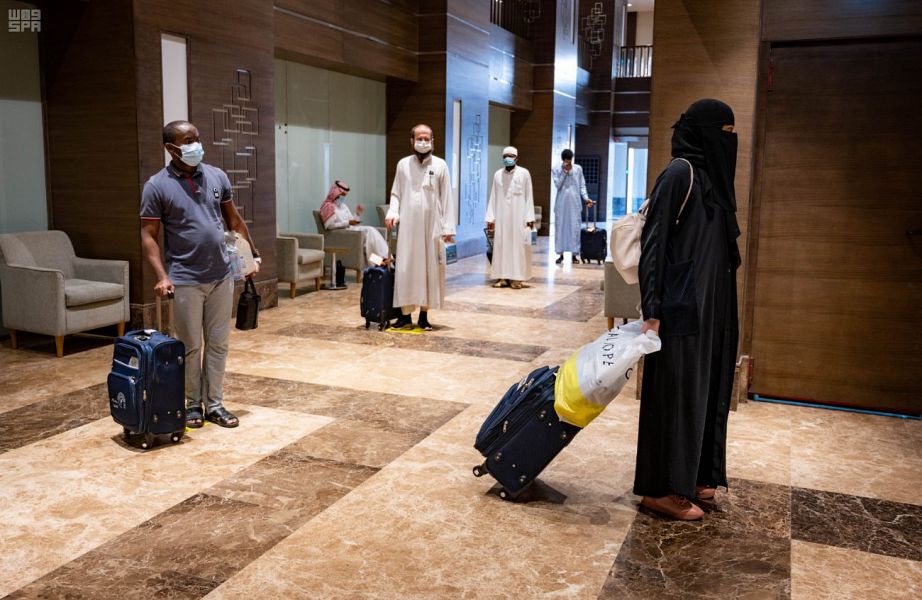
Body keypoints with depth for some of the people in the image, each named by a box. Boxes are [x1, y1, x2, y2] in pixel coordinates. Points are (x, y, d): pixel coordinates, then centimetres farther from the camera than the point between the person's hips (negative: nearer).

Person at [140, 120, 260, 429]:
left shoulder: (217, 176, 5)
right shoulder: (157, 186, -7)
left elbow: (234, 221, 14)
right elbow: (149, 236, -8)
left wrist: (252, 254, 14)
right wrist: (161, 275, -18)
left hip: (222, 276, 4)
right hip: (185, 280, -4)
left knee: (218, 343, 9)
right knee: (190, 346, 6)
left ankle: (214, 404, 19)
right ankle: (193, 404, 21)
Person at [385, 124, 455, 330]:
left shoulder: (440, 165, 2)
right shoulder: (403, 164, 6)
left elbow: (446, 198, 1)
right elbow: (396, 193, 10)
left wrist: (448, 227, -5)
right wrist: (392, 213, -10)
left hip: (432, 226, 0)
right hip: (408, 225, 1)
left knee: (430, 268, 3)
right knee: (405, 269, -1)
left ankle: (424, 315, 12)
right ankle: (406, 315, 5)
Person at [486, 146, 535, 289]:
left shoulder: (524, 173, 0)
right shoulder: (497, 174, 8)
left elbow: (529, 197, -1)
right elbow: (493, 197, 8)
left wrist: (530, 217, -6)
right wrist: (490, 217, 2)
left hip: (518, 216, -3)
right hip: (501, 217, 3)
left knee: (517, 245, -2)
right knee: (501, 245, 1)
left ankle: (516, 278, 1)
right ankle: (503, 277, 6)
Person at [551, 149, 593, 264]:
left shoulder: (578, 169, 4)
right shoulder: (556, 169, 1)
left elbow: (582, 186, 6)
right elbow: (557, 185, -10)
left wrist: (586, 198, -7)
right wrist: (565, 172, -14)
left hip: (575, 203, 0)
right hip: (561, 203, 0)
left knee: (575, 227, -1)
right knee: (560, 227, 2)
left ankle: (575, 254, 4)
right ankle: (561, 254, 9)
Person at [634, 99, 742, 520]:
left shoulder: (708, 175, 14)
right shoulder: (680, 173, -14)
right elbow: (653, 243, -18)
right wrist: (651, 311, -23)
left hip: (708, 306, 10)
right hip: (683, 307, -9)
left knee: (701, 389, 15)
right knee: (676, 393, -2)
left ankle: (689, 478, 28)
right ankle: (661, 488, 10)